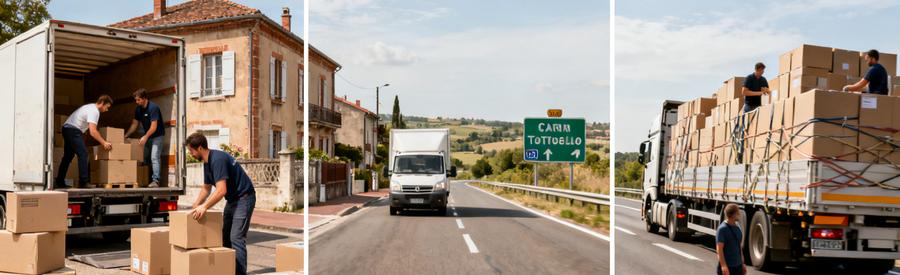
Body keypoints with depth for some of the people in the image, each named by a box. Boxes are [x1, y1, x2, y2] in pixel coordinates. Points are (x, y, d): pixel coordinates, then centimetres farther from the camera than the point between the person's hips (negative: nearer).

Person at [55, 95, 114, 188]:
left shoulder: (91, 107, 18)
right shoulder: (94, 111, -15)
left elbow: (92, 129, 24)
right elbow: (93, 132, -21)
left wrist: (102, 141, 22)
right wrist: (104, 143, -16)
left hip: (66, 128, 11)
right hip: (73, 130, -11)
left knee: (68, 156, 15)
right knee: (83, 154, -13)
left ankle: (59, 182, 18)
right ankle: (83, 182, -16)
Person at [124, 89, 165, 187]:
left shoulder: (153, 107, -19)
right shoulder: (138, 109, 5)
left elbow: (154, 126, -22)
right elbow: (134, 124, 10)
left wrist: (145, 137, -25)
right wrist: (125, 136, 2)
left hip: (157, 135, -8)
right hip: (147, 136, 8)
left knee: (154, 157, -18)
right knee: (144, 158, 3)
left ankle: (155, 180, -22)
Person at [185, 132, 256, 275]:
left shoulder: (218, 159, -23)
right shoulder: (207, 163, 9)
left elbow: (221, 190, -30)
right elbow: (206, 188, 19)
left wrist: (204, 207, -32)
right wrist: (195, 207, 10)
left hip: (243, 198, -10)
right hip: (232, 199, 10)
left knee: (236, 238, -14)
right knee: (225, 237, 9)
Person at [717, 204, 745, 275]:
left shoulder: (737, 227, 9)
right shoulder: (722, 229, -15)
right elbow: (719, 249, -19)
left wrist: (742, 263, 18)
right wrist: (723, 266, -27)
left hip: (738, 266, 8)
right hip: (727, 267, -8)